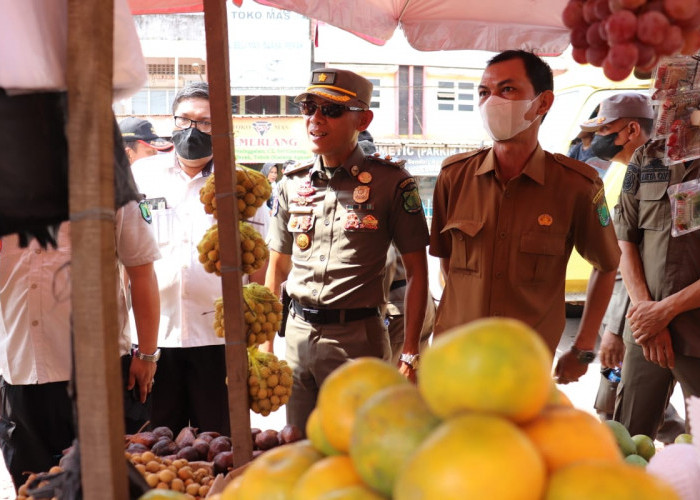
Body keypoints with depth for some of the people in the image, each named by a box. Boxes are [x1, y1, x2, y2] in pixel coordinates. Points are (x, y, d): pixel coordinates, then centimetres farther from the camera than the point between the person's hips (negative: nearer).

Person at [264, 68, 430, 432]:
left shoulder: (390, 182, -4)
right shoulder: (292, 183, 9)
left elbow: (416, 270, -3)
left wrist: (410, 354, -8)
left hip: (357, 336, -4)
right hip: (298, 336, 4)